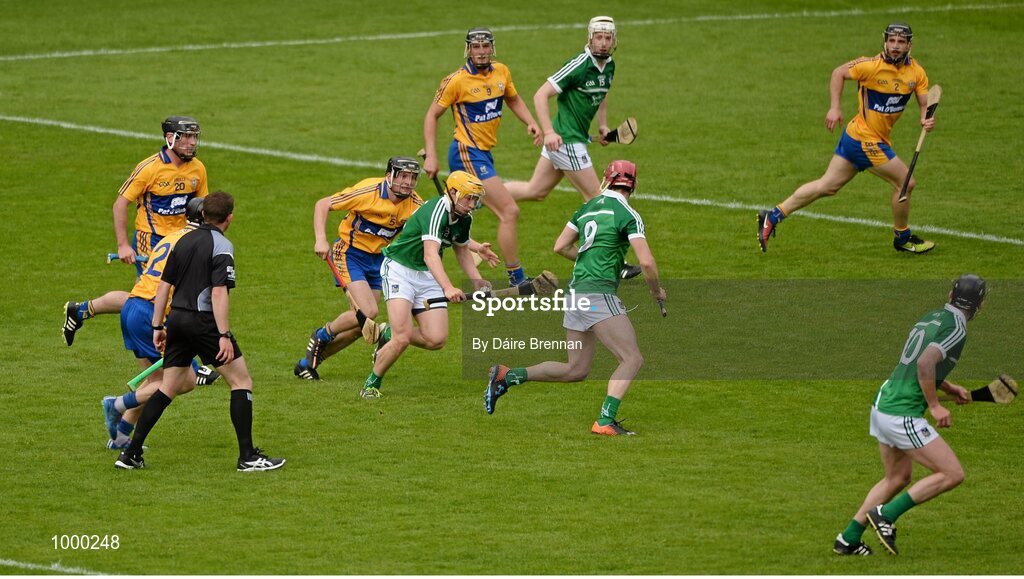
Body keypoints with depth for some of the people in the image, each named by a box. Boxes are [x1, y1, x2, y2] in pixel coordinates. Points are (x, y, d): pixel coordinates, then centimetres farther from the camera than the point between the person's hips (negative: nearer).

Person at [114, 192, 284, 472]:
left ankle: (131, 454, 8)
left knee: (169, 388, 12)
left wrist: (158, 327, 18)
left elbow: (164, 285, 13)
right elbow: (218, 293, -19)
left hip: (177, 319, 7)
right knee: (242, 382, 2)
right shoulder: (221, 246, -10)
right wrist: (224, 336, -21)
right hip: (203, 321, -7)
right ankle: (247, 456, -2)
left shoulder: (184, 241, 12)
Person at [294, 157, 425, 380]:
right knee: (368, 312, -21)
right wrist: (320, 240, -27)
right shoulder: (368, 191, -22)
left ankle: (308, 362, 24)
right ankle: (322, 335, 7)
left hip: (377, 259, 6)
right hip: (350, 253, -6)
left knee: (360, 326, 6)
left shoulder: (415, 204, -8)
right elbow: (323, 205, -15)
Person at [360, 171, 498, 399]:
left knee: (436, 340, -6)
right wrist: (448, 288, -53)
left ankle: (389, 335, 22)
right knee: (403, 338, -21)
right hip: (400, 269, -8)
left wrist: (477, 282, 7)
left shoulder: (464, 218, 1)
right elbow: (430, 255, -39)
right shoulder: (436, 211, -26)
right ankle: (372, 383, 2)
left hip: (428, 277, 8)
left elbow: (462, 250, 21)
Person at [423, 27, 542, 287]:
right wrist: (431, 156, -12)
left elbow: (513, 99, 22)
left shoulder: (501, 71, 4)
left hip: (483, 153, 8)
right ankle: (517, 280, -7)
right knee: (509, 211, -12)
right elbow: (432, 115, -6)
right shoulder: (457, 80, -14)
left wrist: (531, 123, 4)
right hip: (467, 154, -8)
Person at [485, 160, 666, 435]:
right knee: (632, 359, -7)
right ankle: (605, 421, -20)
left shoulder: (588, 207, 14)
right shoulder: (627, 215, -7)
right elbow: (646, 261, -13)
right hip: (598, 294, -8)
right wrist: (657, 291, 4)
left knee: (576, 370, 16)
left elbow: (560, 246, 18)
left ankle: (507, 376, 12)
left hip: (576, 291, 8)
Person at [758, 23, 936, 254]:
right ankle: (902, 238, 21)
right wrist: (835, 107, -11)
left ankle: (772, 217, 16)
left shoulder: (916, 72, 1)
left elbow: (925, 103, 4)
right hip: (865, 139, -7)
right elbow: (839, 73, -5)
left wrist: (927, 119, -18)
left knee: (827, 186, 11)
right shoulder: (872, 65, -17)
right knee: (905, 183, 0)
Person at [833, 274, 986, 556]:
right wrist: (935, 406, -19)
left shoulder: (931, 317, 15)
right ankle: (886, 515, -3)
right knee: (953, 474, -4)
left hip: (884, 403, 9)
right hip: (903, 414, -9)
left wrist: (951, 389, 25)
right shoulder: (956, 329, -13)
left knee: (898, 477, 24)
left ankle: (848, 539, 24)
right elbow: (925, 363, -28)